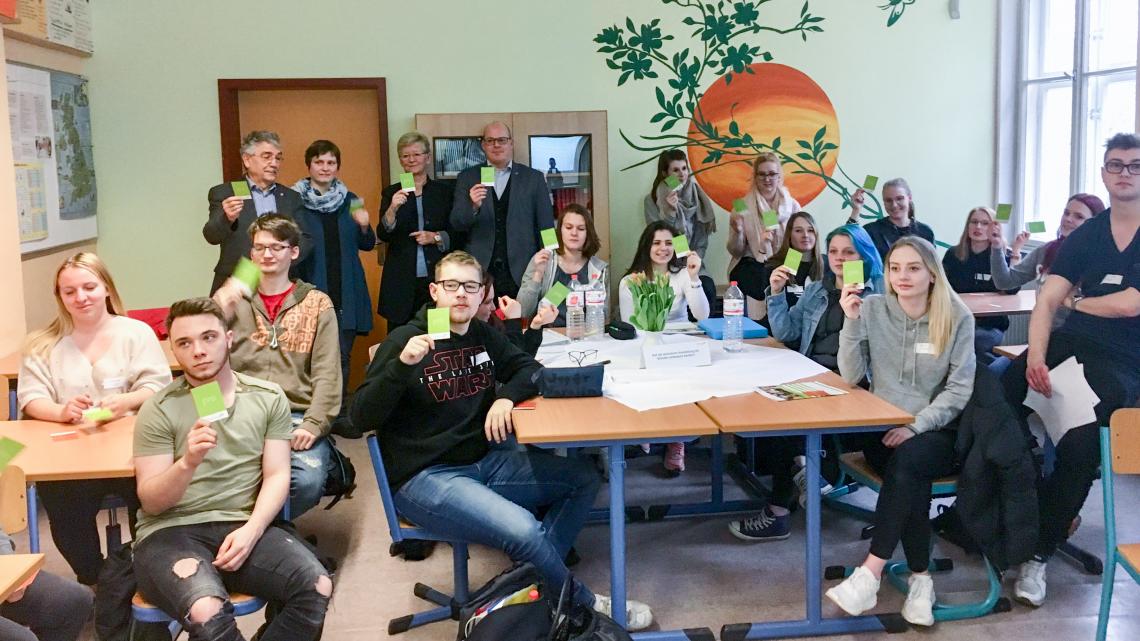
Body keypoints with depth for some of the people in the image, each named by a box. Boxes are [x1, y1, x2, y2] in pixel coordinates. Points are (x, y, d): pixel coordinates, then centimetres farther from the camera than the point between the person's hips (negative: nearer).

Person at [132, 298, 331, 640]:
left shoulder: (269, 398, 8)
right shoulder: (159, 409, 1)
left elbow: (276, 477, 5)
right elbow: (150, 502, -4)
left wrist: (251, 530, -13)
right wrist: (188, 462, -24)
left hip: (242, 526, 3)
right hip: (170, 531, -2)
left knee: (317, 587, -24)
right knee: (207, 612, -34)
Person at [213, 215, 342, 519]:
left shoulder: (317, 303, 10)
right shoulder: (235, 298, 16)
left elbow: (326, 374, 2)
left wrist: (312, 424, -13)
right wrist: (219, 311, -8)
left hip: (297, 416, 0)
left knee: (307, 480, -29)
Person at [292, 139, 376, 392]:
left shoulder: (350, 200, 9)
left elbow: (367, 245, 12)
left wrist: (364, 227, -7)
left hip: (346, 293, 3)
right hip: (312, 292, -3)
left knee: (342, 358, 7)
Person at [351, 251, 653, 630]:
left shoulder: (483, 335, 10)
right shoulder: (405, 340, -10)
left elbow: (531, 369, 13)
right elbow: (362, 416, -15)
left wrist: (506, 396, -8)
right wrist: (402, 365, -30)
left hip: (483, 462, 8)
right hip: (423, 477, -8)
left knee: (585, 479, 5)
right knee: (524, 530, -30)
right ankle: (584, 606, -1)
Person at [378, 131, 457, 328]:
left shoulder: (445, 191, 8)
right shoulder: (391, 193, 8)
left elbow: (459, 234, 9)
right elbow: (383, 235, -3)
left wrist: (436, 237, -9)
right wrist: (393, 209, -19)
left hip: (438, 278, 0)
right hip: (401, 282, 0)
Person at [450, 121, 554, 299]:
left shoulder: (533, 178, 7)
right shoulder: (467, 178, 9)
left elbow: (546, 227, 8)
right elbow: (457, 224, 2)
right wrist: (473, 206, -17)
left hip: (522, 273, 0)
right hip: (480, 271, 1)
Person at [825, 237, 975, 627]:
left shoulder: (957, 316, -2)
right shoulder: (873, 309, 1)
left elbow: (959, 389, -6)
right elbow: (852, 377, -3)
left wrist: (916, 425, -20)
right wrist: (851, 320, -15)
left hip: (937, 431, -1)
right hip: (883, 427, 1)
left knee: (907, 461, -34)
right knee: (911, 477, -31)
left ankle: (870, 574, -33)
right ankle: (920, 579, -16)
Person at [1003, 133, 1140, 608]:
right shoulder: (1084, 236, 11)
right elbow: (1046, 301, 1)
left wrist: (1074, 302, 5)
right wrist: (1036, 356, -15)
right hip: (1071, 343, 4)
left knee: (1079, 448, -27)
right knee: (997, 397, -23)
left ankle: (1039, 555, -10)